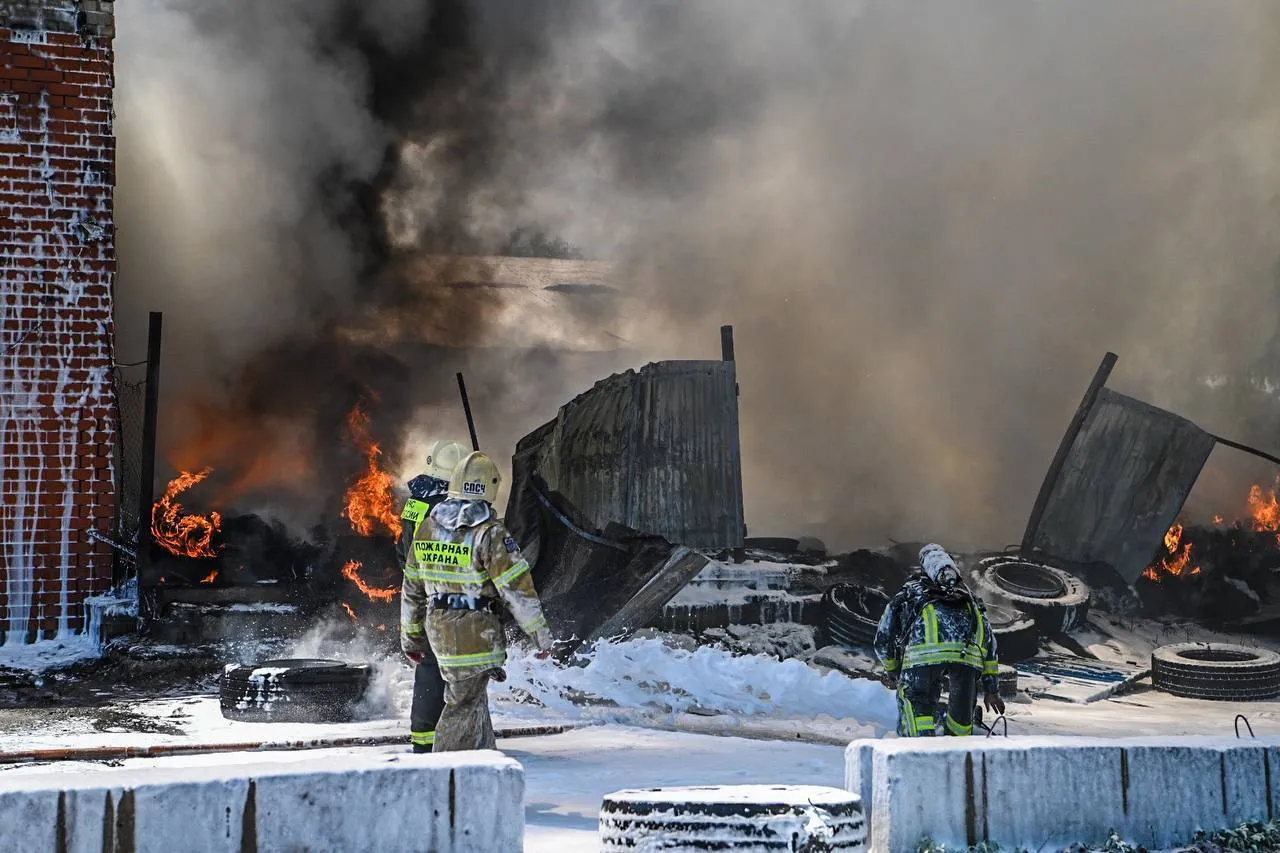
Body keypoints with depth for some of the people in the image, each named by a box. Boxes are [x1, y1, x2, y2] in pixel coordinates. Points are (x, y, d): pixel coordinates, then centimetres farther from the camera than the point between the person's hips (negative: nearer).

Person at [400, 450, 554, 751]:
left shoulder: (428, 527, 7)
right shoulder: (490, 533, -14)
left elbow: (412, 587, 14)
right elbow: (517, 587, -15)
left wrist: (411, 636, 24)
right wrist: (540, 631, -7)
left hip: (437, 626, 7)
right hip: (475, 631, -7)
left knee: (472, 693, 21)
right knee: (464, 703, 0)